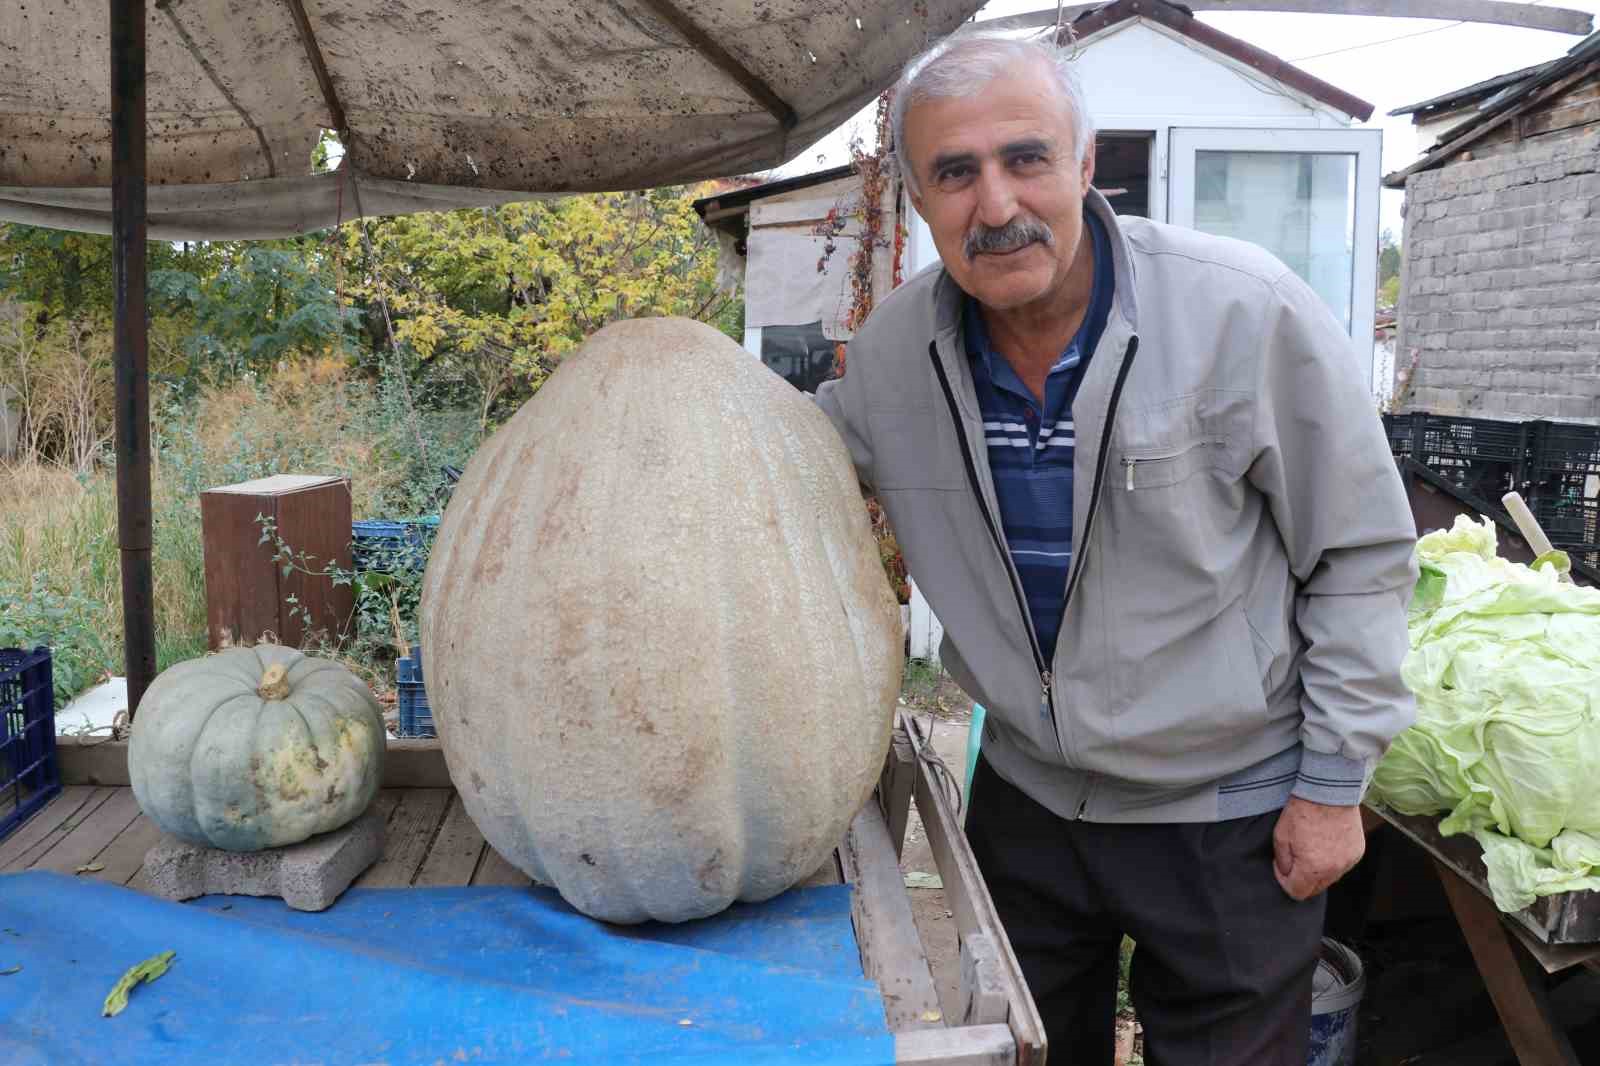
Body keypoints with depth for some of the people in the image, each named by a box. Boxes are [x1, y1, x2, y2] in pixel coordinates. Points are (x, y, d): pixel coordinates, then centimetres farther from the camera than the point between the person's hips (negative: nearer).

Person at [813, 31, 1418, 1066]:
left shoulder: (1245, 309, -21)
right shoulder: (895, 348, -9)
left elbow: (1362, 551, -11)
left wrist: (1335, 782, -8)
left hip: (1230, 812, -3)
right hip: (1026, 792, 4)